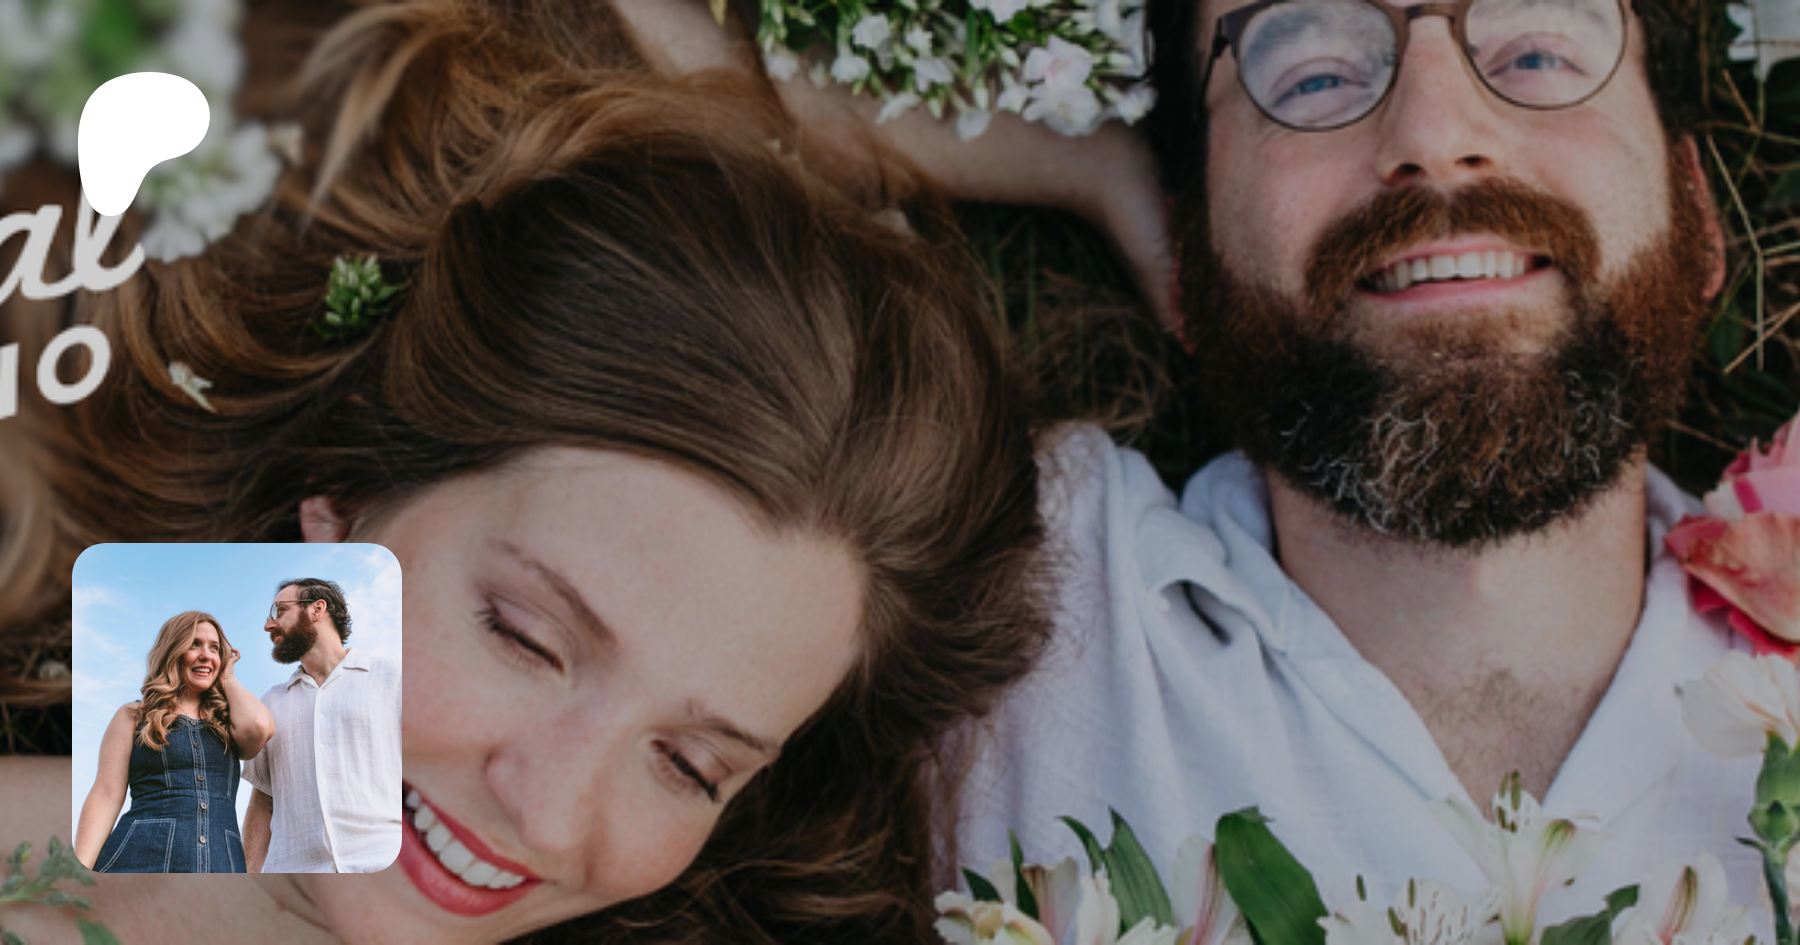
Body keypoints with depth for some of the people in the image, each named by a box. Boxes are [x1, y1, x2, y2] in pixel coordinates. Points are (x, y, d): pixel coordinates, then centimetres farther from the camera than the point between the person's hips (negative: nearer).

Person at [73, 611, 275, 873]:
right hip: (141, 860, -2)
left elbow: (258, 726, -4)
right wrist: (79, 875, -8)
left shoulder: (226, 725, 21)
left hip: (220, 866, 2)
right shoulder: (133, 716, 14)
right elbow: (105, 797, 5)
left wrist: (228, 678, 15)